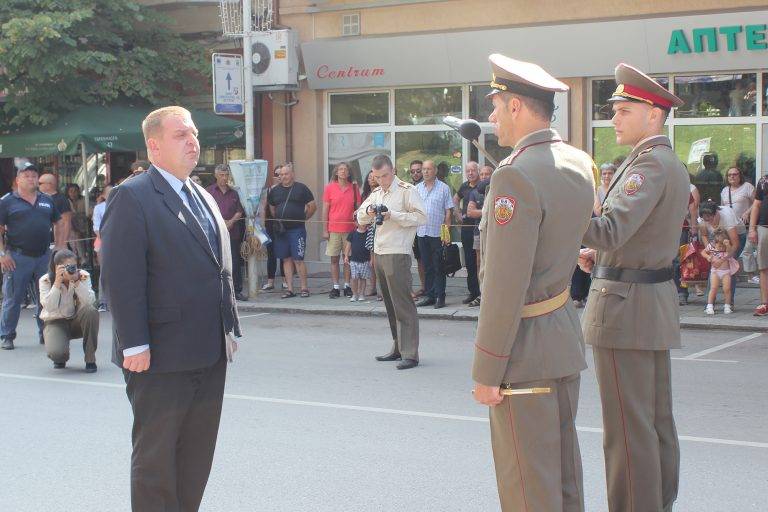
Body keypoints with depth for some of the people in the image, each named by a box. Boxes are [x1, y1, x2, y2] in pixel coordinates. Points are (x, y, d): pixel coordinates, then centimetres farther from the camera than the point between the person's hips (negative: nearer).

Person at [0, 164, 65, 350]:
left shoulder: (47, 200, 12)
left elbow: (58, 223, 19)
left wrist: (59, 248, 9)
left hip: (44, 256, 4)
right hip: (18, 257, -4)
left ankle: (46, 334, 19)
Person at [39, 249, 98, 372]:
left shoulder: (83, 276, -10)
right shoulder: (46, 280, -12)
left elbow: (89, 302, -23)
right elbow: (49, 307, -25)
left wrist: (76, 281, -32)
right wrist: (57, 282, -32)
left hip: (77, 321, 2)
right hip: (55, 322, -2)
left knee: (91, 311, -33)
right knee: (56, 352, -31)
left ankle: (90, 360, -18)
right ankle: (61, 359, 14)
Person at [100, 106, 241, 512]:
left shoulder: (204, 198, 16)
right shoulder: (132, 197, -11)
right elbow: (121, 278, -17)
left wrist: (229, 329, 16)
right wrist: (134, 344, -21)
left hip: (209, 354, 8)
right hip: (161, 357, -8)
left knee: (198, 454, 14)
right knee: (155, 456, 3)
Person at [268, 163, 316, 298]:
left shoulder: (301, 188, -1)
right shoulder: (275, 190, 11)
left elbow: (313, 206, 2)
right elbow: (271, 208, 24)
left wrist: (303, 218, 3)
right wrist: (277, 219, 15)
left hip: (297, 230, -4)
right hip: (281, 230, 5)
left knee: (298, 259, -7)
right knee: (286, 259, 6)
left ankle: (304, 288, 1)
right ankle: (289, 289, 10)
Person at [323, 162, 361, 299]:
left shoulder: (354, 187, 4)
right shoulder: (330, 187, 1)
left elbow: (358, 208, 8)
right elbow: (325, 209, 3)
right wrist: (325, 230, -1)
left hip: (350, 229, 1)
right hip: (334, 229, -1)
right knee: (334, 259, 2)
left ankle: (347, 286, 12)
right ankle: (335, 288, 8)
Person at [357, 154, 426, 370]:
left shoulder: (407, 190, -6)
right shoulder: (376, 193, 18)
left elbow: (421, 216, -14)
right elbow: (360, 218, 20)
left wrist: (393, 216, -20)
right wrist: (368, 212, -3)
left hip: (397, 254, -8)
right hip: (379, 253, 8)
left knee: (403, 304, -9)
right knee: (390, 304, 12)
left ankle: (410, 354, -9)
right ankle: (398, 348, 19)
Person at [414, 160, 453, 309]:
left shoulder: (444, 188, 0)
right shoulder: (417, 188, 12)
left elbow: (448, 211, -2)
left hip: (437, 233, -4)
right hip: (421, 232, 4)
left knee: (438, 267, -1)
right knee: (427, 267, 9)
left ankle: (440, 297, 3)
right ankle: (429, 295, 15)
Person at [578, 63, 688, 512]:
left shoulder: (649, 164, -17)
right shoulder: (673, 164, 14)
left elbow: (611, 230, -29)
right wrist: (600, 256, 11)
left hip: (626, 304, -10)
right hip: (659, 302, 10)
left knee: (628, 428, -4)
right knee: (659, 420, 16)